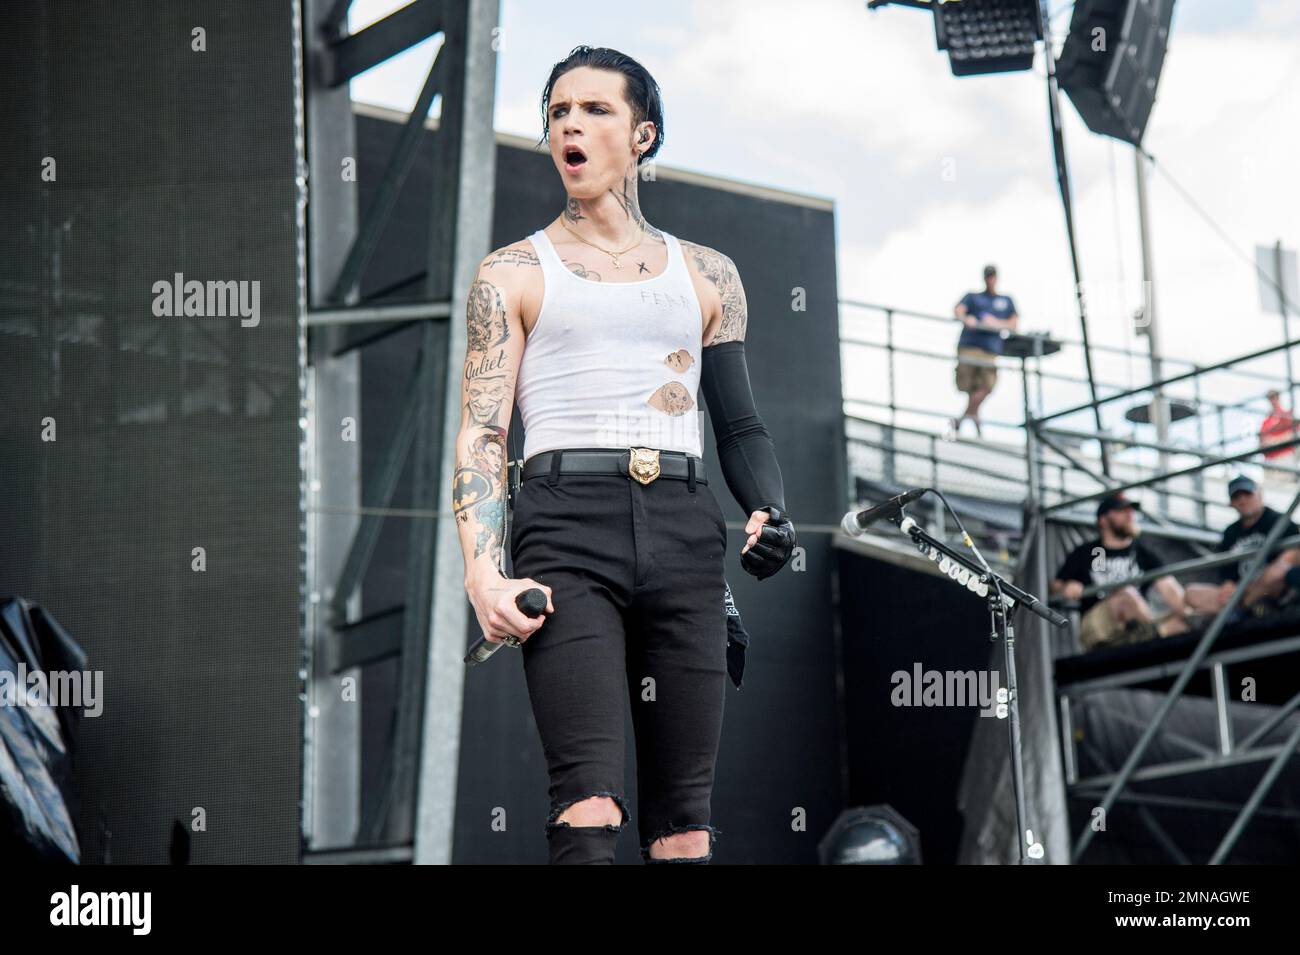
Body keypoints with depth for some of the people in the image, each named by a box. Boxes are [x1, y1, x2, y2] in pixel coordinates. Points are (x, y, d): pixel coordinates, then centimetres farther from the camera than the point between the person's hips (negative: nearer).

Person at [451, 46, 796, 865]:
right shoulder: (514, 275, 12)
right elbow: (481, 434, 5)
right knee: (590, 812, -18)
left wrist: (770, 512, 2)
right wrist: (482, 570, -11)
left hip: (685, 531, 3)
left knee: (685, 823, -1)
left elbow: (740, 423, 23)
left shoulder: (707, 276, 19)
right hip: (567, 528, -3)